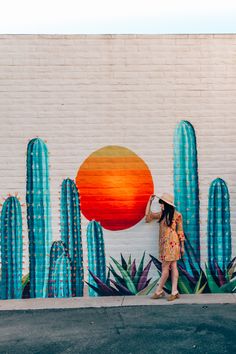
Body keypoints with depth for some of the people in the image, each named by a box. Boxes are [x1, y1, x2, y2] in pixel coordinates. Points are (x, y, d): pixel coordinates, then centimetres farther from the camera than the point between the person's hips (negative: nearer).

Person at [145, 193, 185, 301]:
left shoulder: (176, 215, -5)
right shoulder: (162, 214, 12)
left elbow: (180, 231, -2)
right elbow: (148, 216, 17)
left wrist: (182, 246, -2)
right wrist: (150, 201, 13)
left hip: (172, 243, -6)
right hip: (164, 244, 6)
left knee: (165, 268, -3)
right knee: (172, 267, 7)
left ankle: (159, 291, 7)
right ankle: (174, 292, 8)